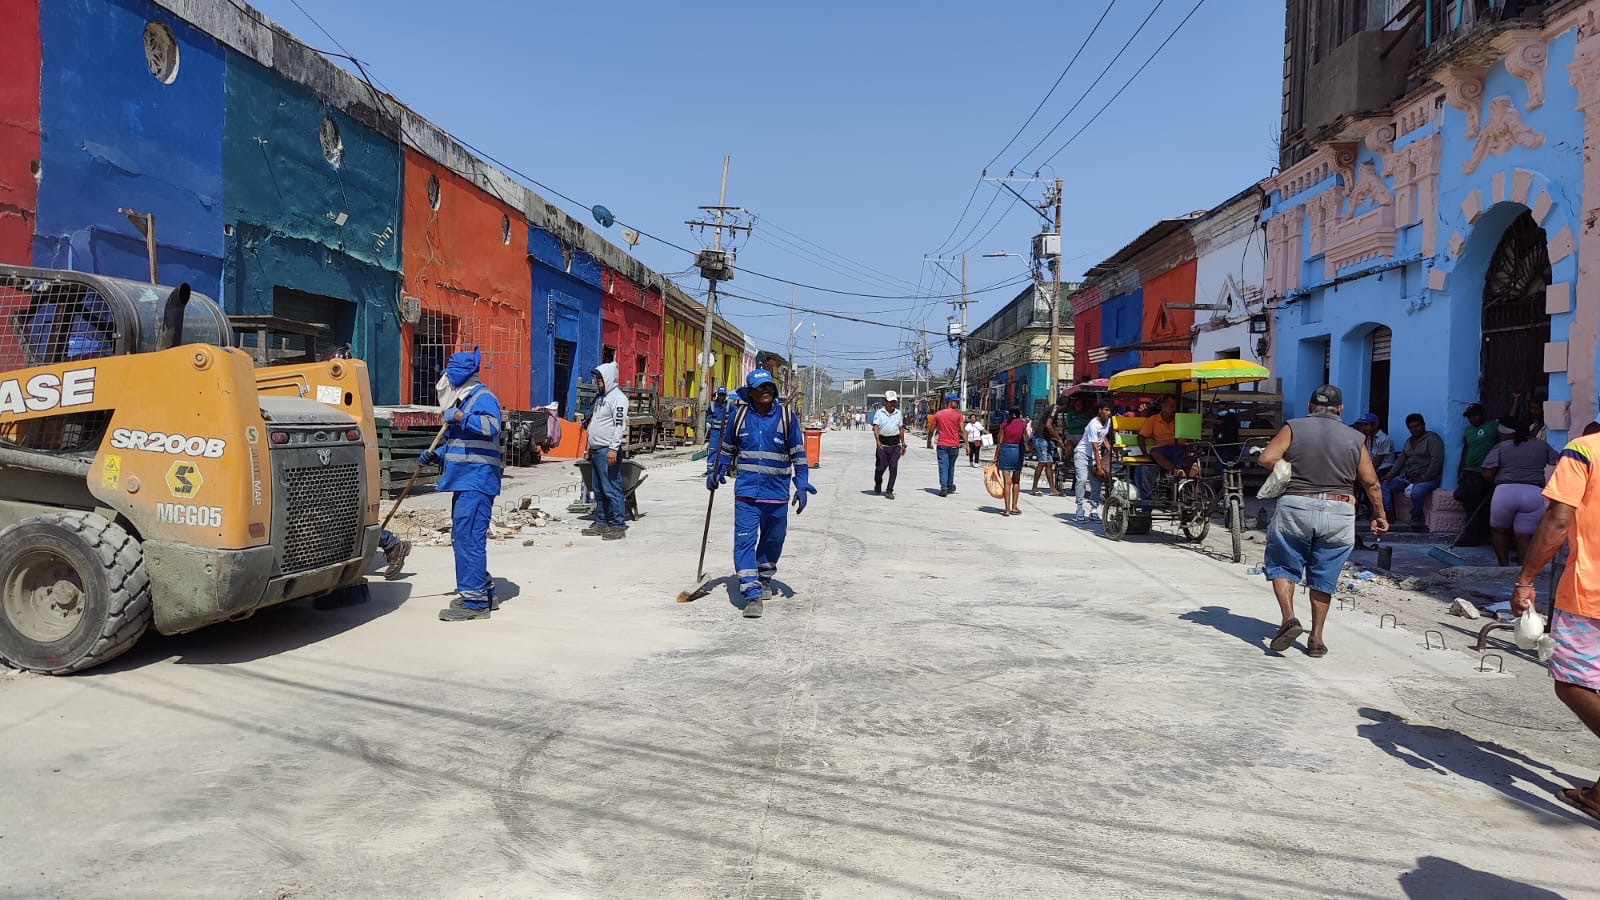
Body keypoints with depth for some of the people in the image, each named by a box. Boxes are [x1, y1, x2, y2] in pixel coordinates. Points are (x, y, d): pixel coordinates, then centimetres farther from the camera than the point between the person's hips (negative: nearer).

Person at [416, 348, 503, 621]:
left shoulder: (483, 398, -9)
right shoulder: (462, 402, 21)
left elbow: (491, 427, -29)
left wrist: (459, 417, -30)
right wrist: (434, 455, 14)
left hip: (476, 482, -11)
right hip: (464, 482, 11)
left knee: (469, 539, -12)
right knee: (462, 538, 15)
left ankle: (474, 601, -8)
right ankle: (484, 593, 24)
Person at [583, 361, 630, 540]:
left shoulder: (617, 397, -9)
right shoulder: (600, 397, 21)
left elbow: (620, 425, -18)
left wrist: (613, 448, -24)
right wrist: (590, 447, 23)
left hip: (608, 451, -10)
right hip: (596, 451, 10)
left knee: (612, 490, -10)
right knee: (598, 490, 13)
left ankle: (619, 526, -7)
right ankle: (601, 523, 21)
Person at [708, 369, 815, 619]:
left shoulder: (786, 417, -2)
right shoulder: (740, 417, 1)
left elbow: (798, 454, 2)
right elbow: (728, 448, 17)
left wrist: (802, 486, -5)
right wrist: (716, 473, 7)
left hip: (777, 493, 1)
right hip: (746, 491, 0)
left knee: (773, 540, 15)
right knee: (745, 540, -11)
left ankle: (765, 578, 39)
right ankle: (751, 594, -11)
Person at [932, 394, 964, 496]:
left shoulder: (938, 414, 2)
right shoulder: (958, 414, -4)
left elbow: (932, 429, 8)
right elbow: (962, 430, -8)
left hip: (942, 445, 0)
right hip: (954, 445, 0)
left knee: (943, 466, -2)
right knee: (951, 466, 16)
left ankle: (943, 488, -12)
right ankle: (950, 486, 28)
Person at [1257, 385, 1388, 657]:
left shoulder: (1293, 428, 0)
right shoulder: (1354, 438, 7)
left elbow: (1265, 459, -10)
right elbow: (1370, 482, 7)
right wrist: (1379, 514, 20)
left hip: (1295, 507, -2)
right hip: (1339, 514, 2)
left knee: (1283, 565, 12)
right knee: (1323, 577, 11)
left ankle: (1289, 617, -10)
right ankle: (1316, 639, 15)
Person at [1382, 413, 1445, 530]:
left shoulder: (1432, 438, -4)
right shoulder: (1409, 441, 21)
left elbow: (1436, 460, -15)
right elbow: (1401, 459, 17)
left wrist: (1424, 478, -21)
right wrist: (1390, 474, 2)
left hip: (1426, 478, -8)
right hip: (1406, 476, 8)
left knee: (1416, 492, -36)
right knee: (1384, 485, -4)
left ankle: (1417, 519, -14)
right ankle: (1387, 514, -2)